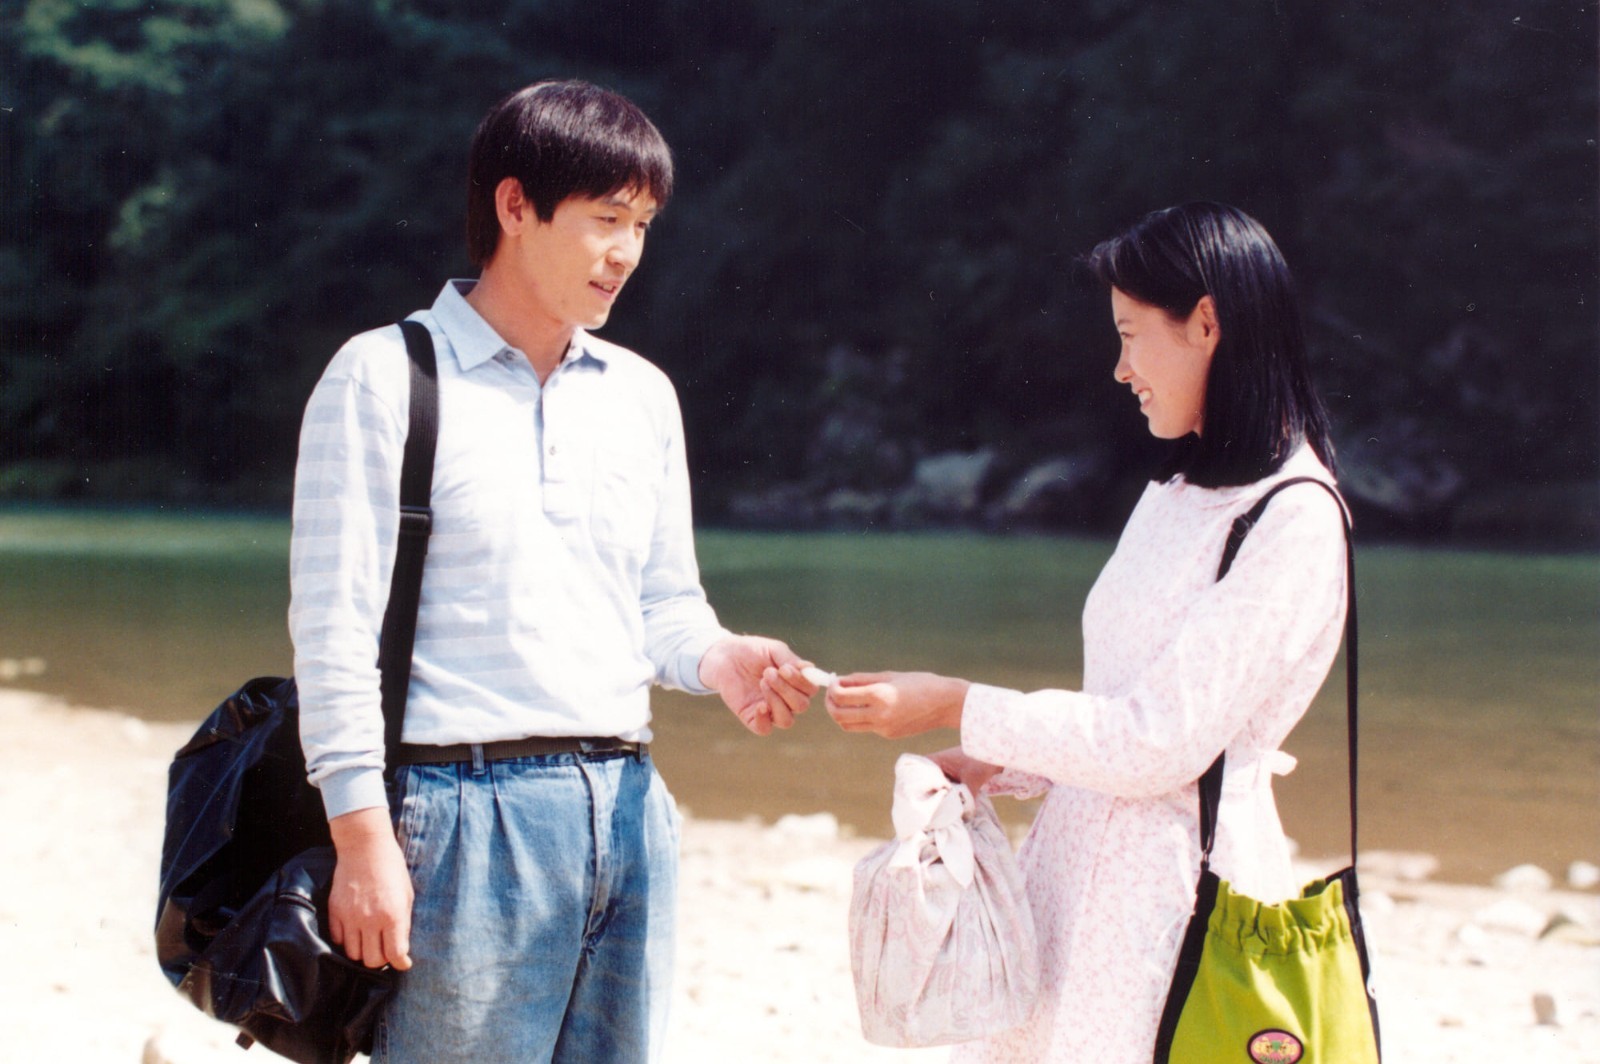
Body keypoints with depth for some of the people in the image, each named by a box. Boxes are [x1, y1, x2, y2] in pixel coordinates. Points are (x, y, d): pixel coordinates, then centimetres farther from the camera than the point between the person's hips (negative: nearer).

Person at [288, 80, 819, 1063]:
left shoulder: (643, 395, 16)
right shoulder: (385, 379, -2)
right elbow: (336, 623, -6)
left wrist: (719, 660, -3)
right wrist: (363, 839, -12)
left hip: (629, 808, 6)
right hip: (469, 811, -5)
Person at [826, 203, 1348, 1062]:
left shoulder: (1294, 521, -13)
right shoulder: (1180, 492, 15)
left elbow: (1160, 741, -16)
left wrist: (958, 707, -12)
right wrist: (992, 768, 9)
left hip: (1180, 886, -8)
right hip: (1081, 858, 8)